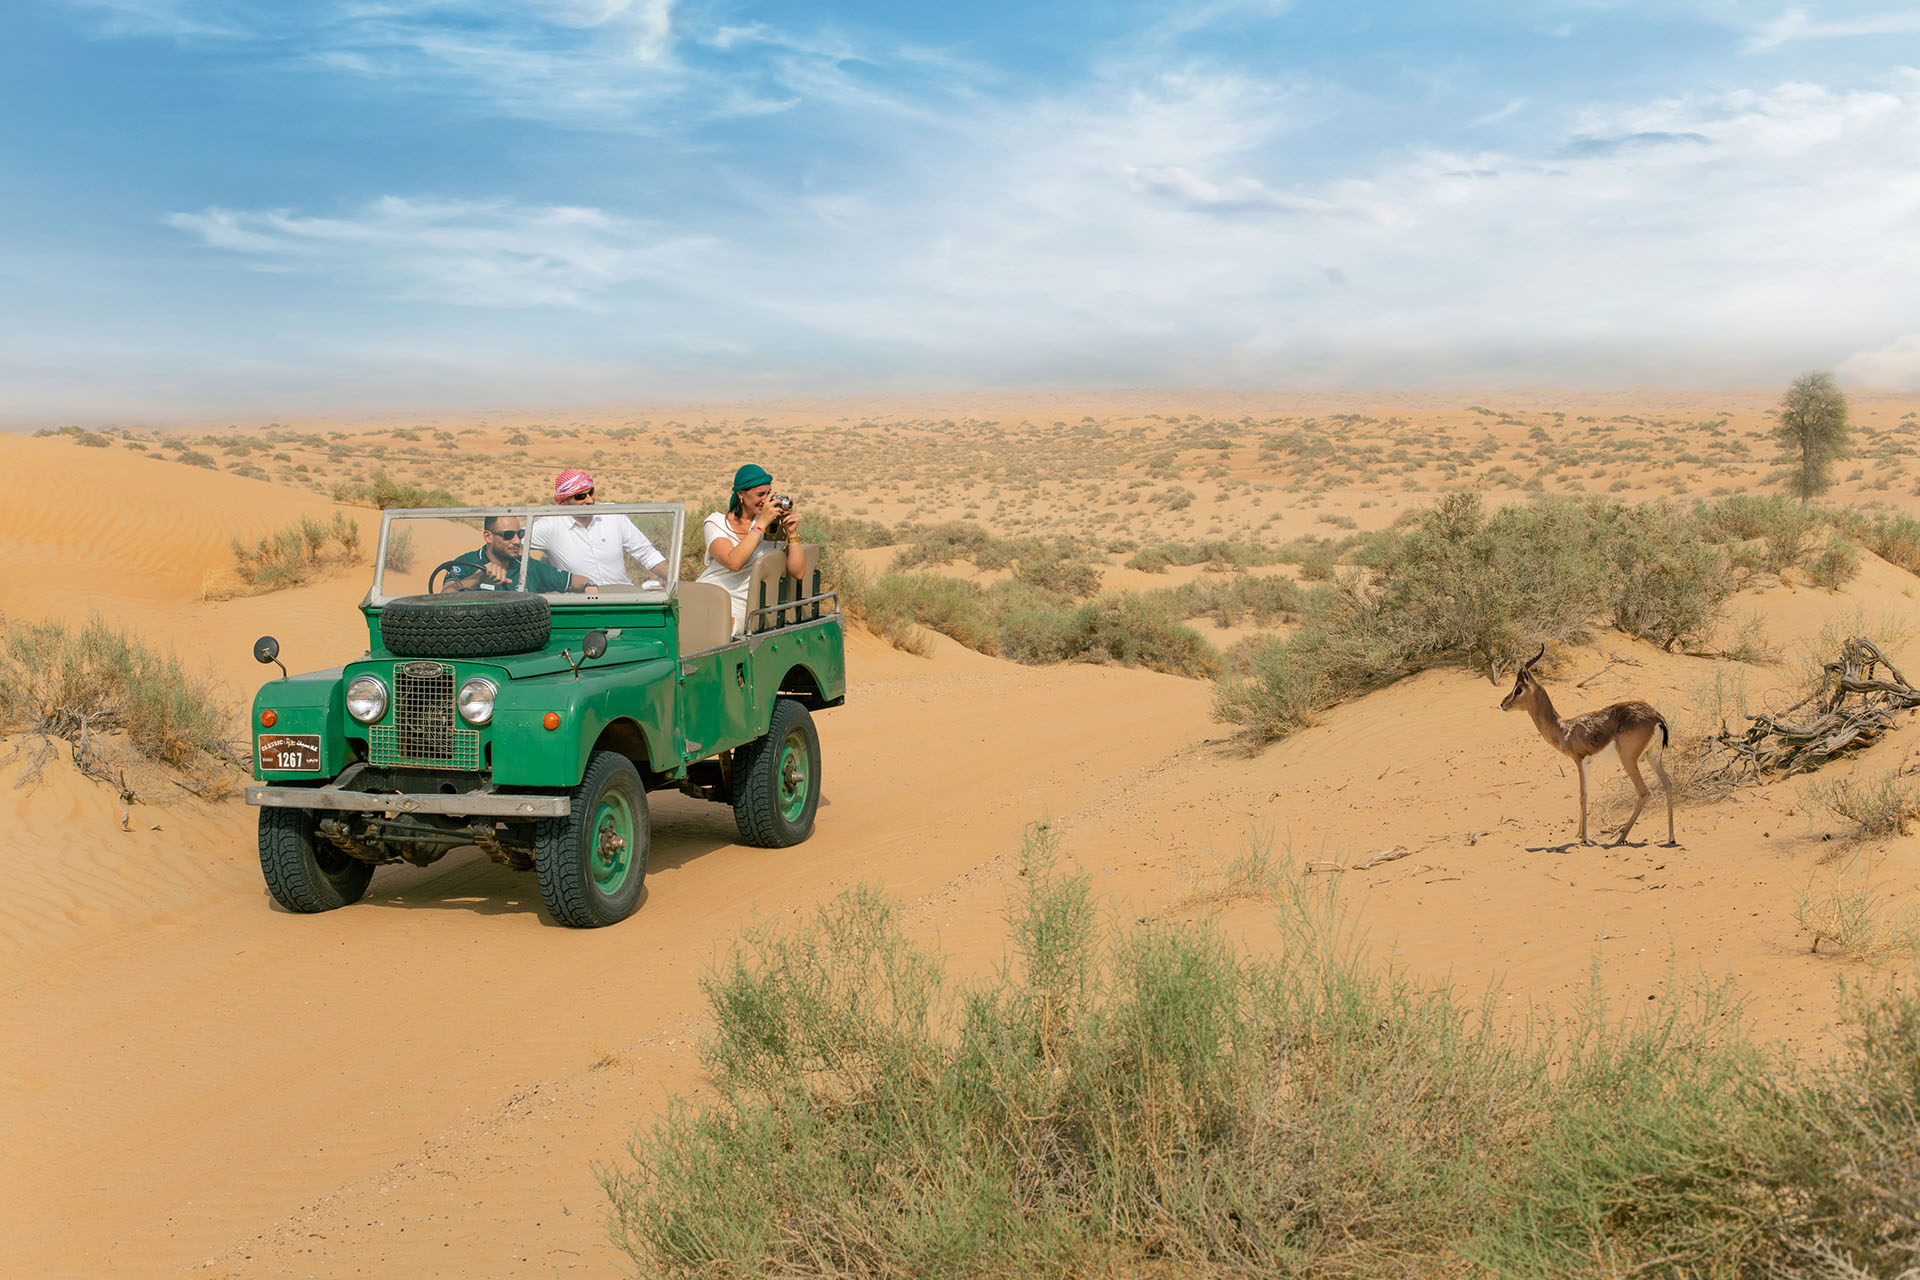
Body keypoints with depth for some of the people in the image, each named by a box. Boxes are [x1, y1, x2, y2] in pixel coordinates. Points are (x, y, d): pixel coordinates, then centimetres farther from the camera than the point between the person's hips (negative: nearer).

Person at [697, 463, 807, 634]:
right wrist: (762, 523, -16)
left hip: (738, 606, 0)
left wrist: (792, 534, -8)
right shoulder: (716, 522, 5)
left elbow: (798, 573, 2)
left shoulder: (776, 525, 10)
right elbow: (734, 562, -16)